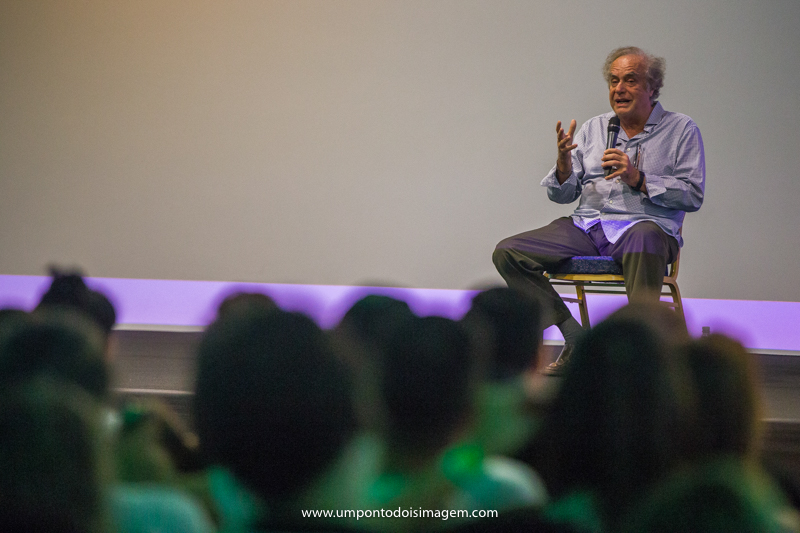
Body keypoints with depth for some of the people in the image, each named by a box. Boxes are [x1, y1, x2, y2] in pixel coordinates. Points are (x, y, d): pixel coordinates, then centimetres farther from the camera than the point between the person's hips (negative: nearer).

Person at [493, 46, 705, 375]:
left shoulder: (681, 130, 8)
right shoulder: (594, 129, 19)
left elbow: (693, 195, -2)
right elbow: (561, 195, 16)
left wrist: (638, 180, -12)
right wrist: (564, 164, -6)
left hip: (644, 223, -5)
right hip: (586, 226, 5)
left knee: (644, 239, -43)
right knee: (508, 252, -14)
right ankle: (574, 338, -13)